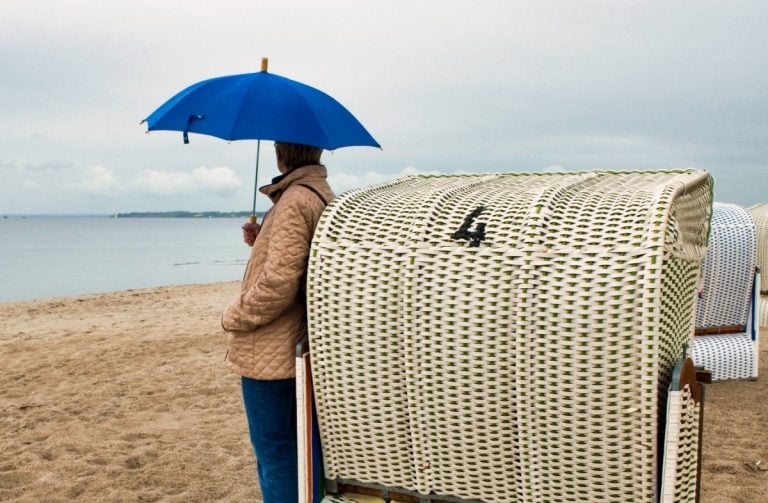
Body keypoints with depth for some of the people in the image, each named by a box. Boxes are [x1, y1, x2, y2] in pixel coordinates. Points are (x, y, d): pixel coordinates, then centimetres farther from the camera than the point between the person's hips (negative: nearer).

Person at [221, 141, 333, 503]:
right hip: (295, 346, 10)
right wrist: (261, 240, 8)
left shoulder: (295, 200, -19)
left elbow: (278, 282, -25)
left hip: (270, 352, -10)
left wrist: (234, 317, -12)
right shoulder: (320, 193, 12)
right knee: (291, 447, 21)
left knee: (274, 455, 1)